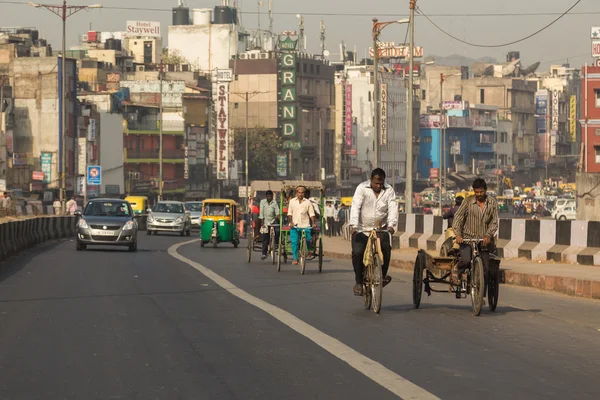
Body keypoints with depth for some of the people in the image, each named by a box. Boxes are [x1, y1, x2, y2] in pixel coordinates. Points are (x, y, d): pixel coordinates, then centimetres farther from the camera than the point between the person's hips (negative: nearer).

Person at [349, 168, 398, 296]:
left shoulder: (389, 191, -1)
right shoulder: (362, 188, -7)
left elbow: (393, 208, -12)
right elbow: (355, 207, -17)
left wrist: (391, 224, -29)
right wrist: (354, 225, -30)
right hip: (362, 229, -1)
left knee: (386, 249, -19)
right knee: (357, 252, -17)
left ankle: (382, 275, 2)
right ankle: (358, 281, -2)